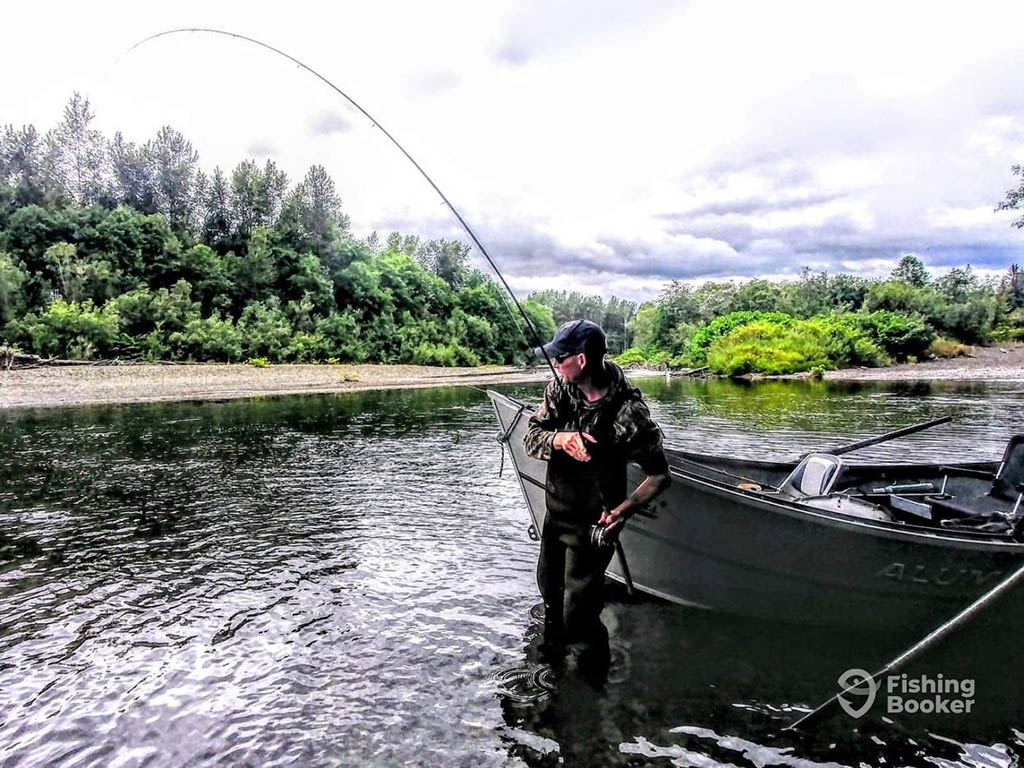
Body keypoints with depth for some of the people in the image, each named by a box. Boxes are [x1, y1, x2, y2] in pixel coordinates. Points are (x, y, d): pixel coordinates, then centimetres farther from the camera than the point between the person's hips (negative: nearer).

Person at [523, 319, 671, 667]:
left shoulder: (628, 412, -27)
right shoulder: (561, 388, -9)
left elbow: (659, 475, -19)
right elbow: (531, 438, -9)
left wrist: (624, 510, -33)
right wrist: (560, 439, -30)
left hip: (591, 526, -7)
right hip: (555, 512, 7)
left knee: (578, 616, 3)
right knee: (550, 592, 26)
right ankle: (553, 655, 54)